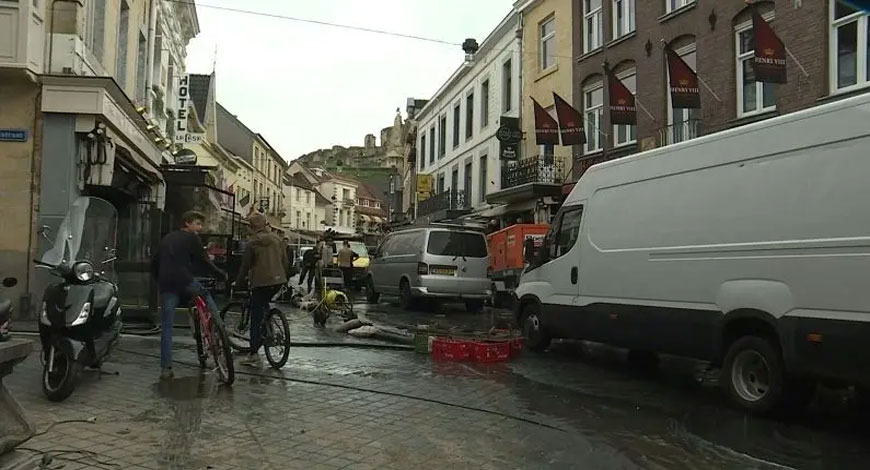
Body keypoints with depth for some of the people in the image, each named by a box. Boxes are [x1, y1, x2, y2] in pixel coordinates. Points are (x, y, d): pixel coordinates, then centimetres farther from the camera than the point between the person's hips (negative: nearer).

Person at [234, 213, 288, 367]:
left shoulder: (253, 243, -6)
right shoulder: (276, 239, 7)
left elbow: (245, 265, -3)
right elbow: (285, 261, 10)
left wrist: (239, 283, 8)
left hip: (261, 282, -5)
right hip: (278, 281, 5)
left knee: (256, 317, 0)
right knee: (264, 306, 27)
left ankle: (253, 355, 0)